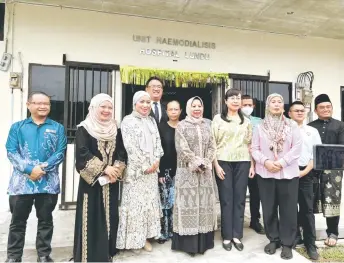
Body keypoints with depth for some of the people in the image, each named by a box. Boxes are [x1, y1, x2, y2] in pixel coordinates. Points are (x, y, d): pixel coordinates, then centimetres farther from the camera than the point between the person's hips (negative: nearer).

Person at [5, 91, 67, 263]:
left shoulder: (57, 128, 5)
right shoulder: (17, 127, 7)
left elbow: (60, 153, -3)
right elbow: (11, 152, -2)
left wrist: (42, 168, -16)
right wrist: (30, 169, -16)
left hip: (48, 182, 0)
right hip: (22, 181, 1)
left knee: (45, 220, 11)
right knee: (18, 221, 11)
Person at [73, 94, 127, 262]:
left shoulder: (116, 130, 10)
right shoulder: (84, 129, -4)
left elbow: (122, 154, 5)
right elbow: (82, 154, -15)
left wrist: (116, 170, -12)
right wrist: (104, 168, -18)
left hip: (111, 182, 5)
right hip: (91, 182, -4)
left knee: (110, 217, 11)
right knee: (92, 220, 1)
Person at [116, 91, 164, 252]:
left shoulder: (152, 121, 13)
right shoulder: (128, 121, -6)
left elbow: (158, 142, 11)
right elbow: (130, 146, -13)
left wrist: (156, 160, -3)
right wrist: (144, 166, -13)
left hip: (152, 169, 6)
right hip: (136, 170, -6)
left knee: (150, 202, 10)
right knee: (135, 203, 0)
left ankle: (145, 236, 23)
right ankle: (133, 238, 15)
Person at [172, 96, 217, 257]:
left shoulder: (206, 126, 13)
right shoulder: (182, 126, 0)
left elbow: (212, 147, 7)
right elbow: (182, 148, -9)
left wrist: (205, 163, -8)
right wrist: (196, 163, -14)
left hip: (205, 171, 4)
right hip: (188, 171, -4)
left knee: (204, 204, 8)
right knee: (188, 203, -1)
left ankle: (203, 241, 19)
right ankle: (189, 243, 9)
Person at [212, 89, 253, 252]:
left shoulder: (246, 121, 13)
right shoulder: (218, 119, 3)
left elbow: (250, 144, 12)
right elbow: (213, 144, -2)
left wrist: (252, 164, 5)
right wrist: (216, 165, -8)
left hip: (242, 163, 3)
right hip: (224, 162, -2)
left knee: (240, 199, 6)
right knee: (226, 199, 3)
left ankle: (237, 235, 18)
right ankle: (227, 236, 15)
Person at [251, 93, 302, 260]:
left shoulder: (292, 125, 4)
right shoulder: (260, 126, 7)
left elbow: (297, 148, -4)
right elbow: (254, 149, 2)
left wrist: (282, 162, -14)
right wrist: (265, 161, -14)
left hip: (288, 173, -1)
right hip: (265, 173, 1)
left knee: (288, 209, 4)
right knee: (269, 208, 8)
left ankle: (287, 243, 18)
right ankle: (273, 239, 25)